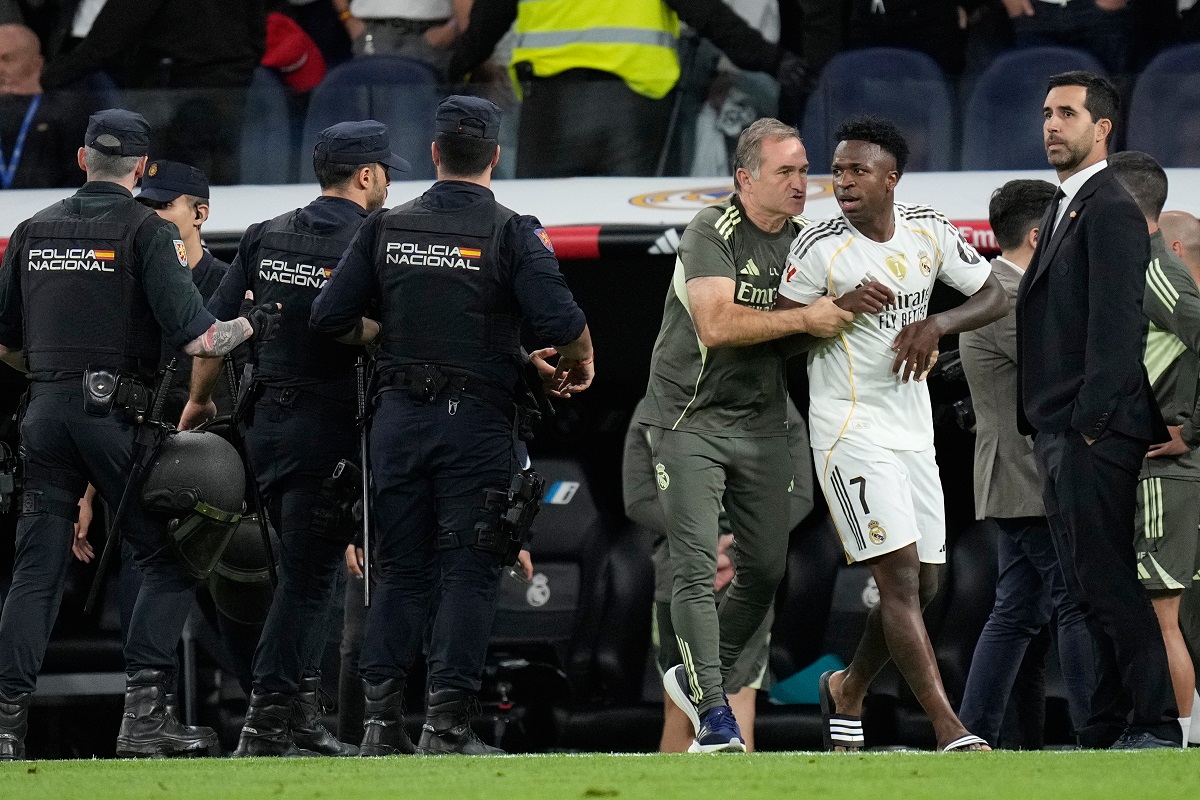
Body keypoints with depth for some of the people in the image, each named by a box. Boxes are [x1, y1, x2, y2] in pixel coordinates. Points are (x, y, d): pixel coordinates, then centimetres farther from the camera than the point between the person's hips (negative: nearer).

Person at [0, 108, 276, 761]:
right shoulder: (146, 230, -4)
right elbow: (197, 339, -11)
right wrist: (252, 324, 8)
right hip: (116, 414, -5)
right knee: (169, 560, 3)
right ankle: (144, 713, -8)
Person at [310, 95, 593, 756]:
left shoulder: (387, 228, 5)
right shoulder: (511, 233, -6)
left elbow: (329, 317, 3)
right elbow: (561, 321, -16)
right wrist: (579, 363, 5)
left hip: (398, 416, 3)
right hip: (477, 421, -3)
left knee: (399, 569, 10)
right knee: (468, 573, 0)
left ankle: (380, 718, 4)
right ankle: (447, 720, -7)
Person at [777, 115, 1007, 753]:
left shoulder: (928, 231, 2)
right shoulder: (821, 247, -11)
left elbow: (994, 298, 9)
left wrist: (935, 324, -9)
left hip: (913, 430, 6)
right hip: (850, 431, -6)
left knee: (920, 586, 11)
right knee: (900, 576, -15)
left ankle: (847, 690, 35)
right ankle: (950, 732, -19)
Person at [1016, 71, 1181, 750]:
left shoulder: (1112, 211, -10)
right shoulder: (1066, 210, 21)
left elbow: (1115, 325, -18)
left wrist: (1090, 423, -22)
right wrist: (1048, 429, 17)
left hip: (1096, 433, -10)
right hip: (1059, 433, 10)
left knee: (1107, 582, -11)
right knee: (1093, 586, 10)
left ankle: (1157, 723, -9)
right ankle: (1110, 728, 12)